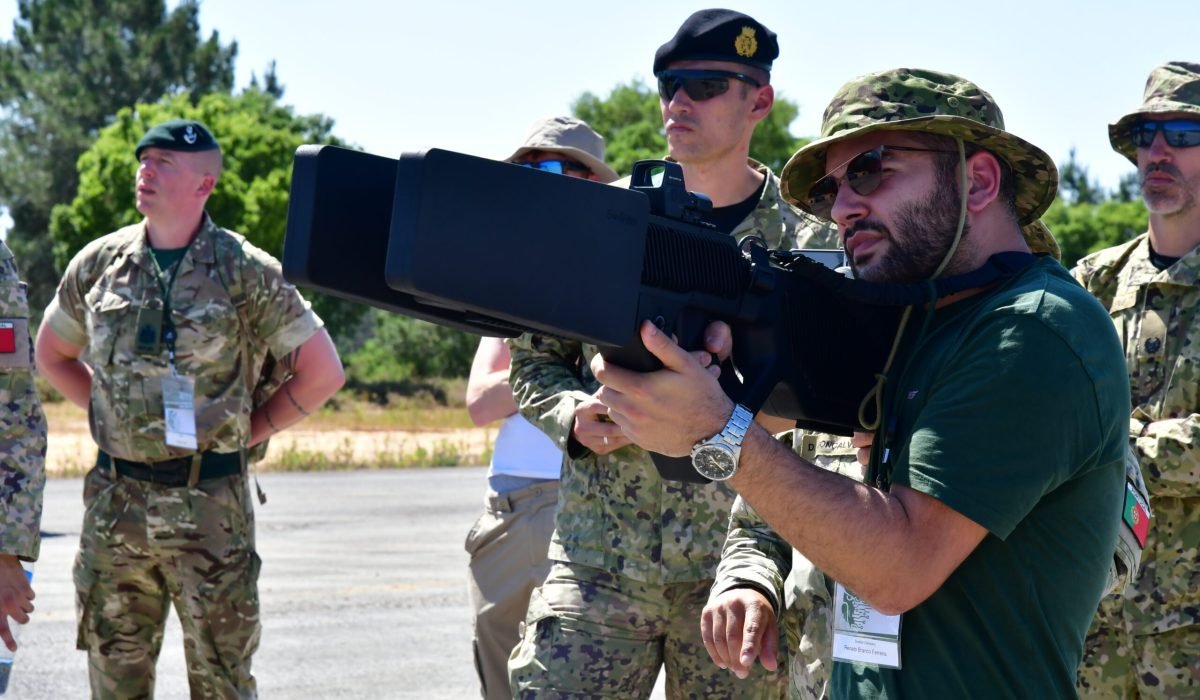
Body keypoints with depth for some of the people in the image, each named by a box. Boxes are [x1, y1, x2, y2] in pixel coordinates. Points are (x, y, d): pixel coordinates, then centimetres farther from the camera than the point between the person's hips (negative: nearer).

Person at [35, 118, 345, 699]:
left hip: (210, 504, -3)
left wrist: (247, 431, 0)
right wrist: (114, 413, 12)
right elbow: (52, 354, 22)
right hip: (115, 502, 3)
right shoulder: (99, 263, 6)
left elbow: (323, 372, 0)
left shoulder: (245, 272, -4)